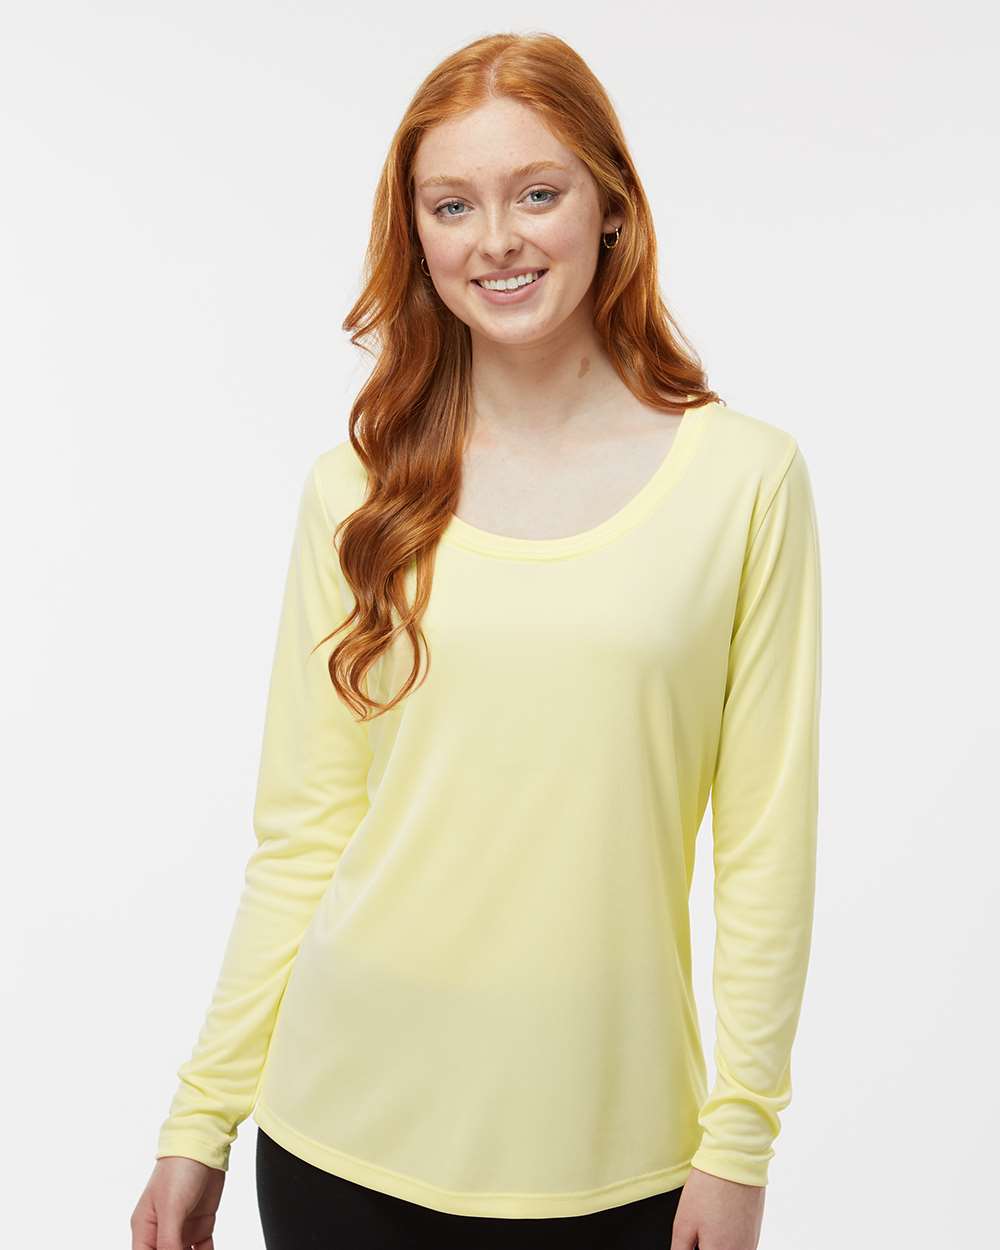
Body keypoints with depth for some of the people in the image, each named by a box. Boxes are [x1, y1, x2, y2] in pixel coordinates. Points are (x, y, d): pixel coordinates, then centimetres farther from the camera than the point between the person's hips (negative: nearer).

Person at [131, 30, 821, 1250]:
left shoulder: (745, 477, -4)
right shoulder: (354, 494, 0)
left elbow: (766, 839, -3)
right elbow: (299, 836, 2)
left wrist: (740, 1141, -4)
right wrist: (201, 1117, 3)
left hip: (610, 1151, -1)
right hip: (351, 1122, 1)